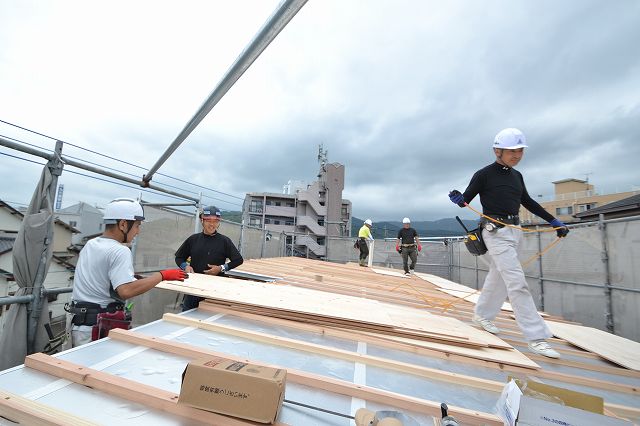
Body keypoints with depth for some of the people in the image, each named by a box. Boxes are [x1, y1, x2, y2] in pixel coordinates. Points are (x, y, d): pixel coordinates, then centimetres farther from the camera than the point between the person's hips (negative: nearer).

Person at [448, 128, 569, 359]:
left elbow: (528, 202, 21)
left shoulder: (516, 175, 11)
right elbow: (466, 200, -7)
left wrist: (553, 221, 21)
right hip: (496, 232, -8)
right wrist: (458, 199, -30)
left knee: (497, 278, 16)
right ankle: (536, 337, -3)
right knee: (517, 283, -10)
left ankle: (482, 314, 33)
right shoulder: (484, 174, -9)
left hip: (514, 231, 8)